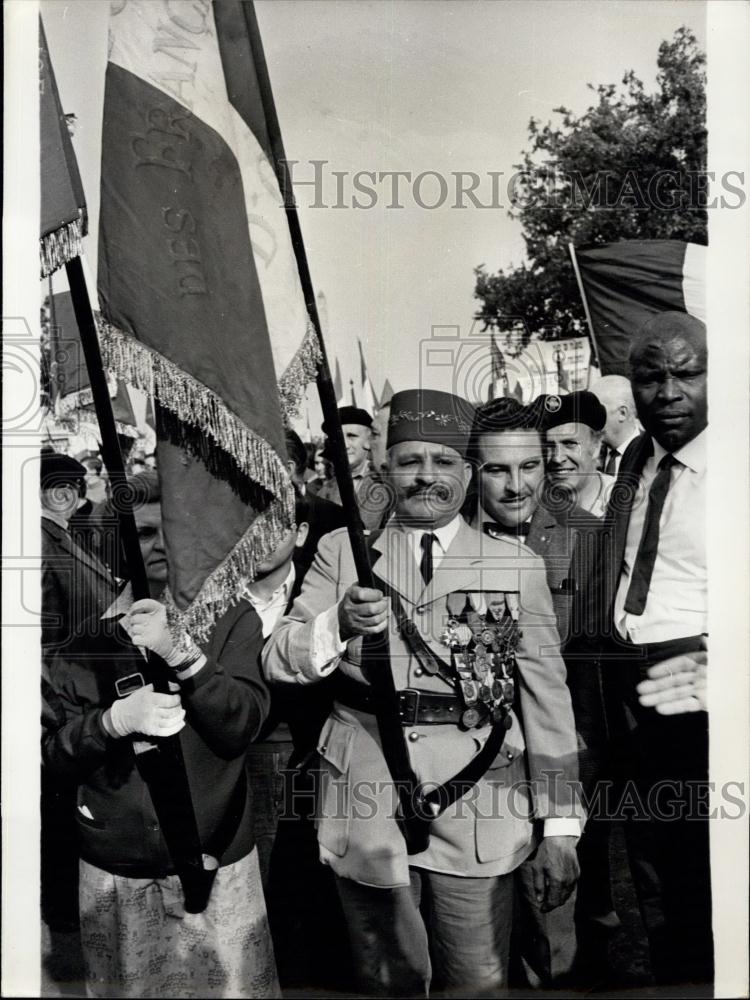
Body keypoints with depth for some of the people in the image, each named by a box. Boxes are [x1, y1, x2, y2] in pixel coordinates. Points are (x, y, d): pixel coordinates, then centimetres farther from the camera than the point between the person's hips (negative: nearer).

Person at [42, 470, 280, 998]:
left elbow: (241, 727, -14)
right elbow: (55, 751, -2)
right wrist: (116, 719, -21)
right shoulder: (92, 630, 0)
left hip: (219, 865, -1)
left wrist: (180, 652, -27)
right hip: (113, 873, 1)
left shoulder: (233, 619, -4)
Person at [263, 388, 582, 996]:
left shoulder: (517, 567, 1)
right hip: (367, 805, 1)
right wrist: (341, 623, -22)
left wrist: (559, 827, -1)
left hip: (477, 811, 0)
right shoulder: (343, 552, 2)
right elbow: (278, 662, -2)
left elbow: (548, 700, 1)